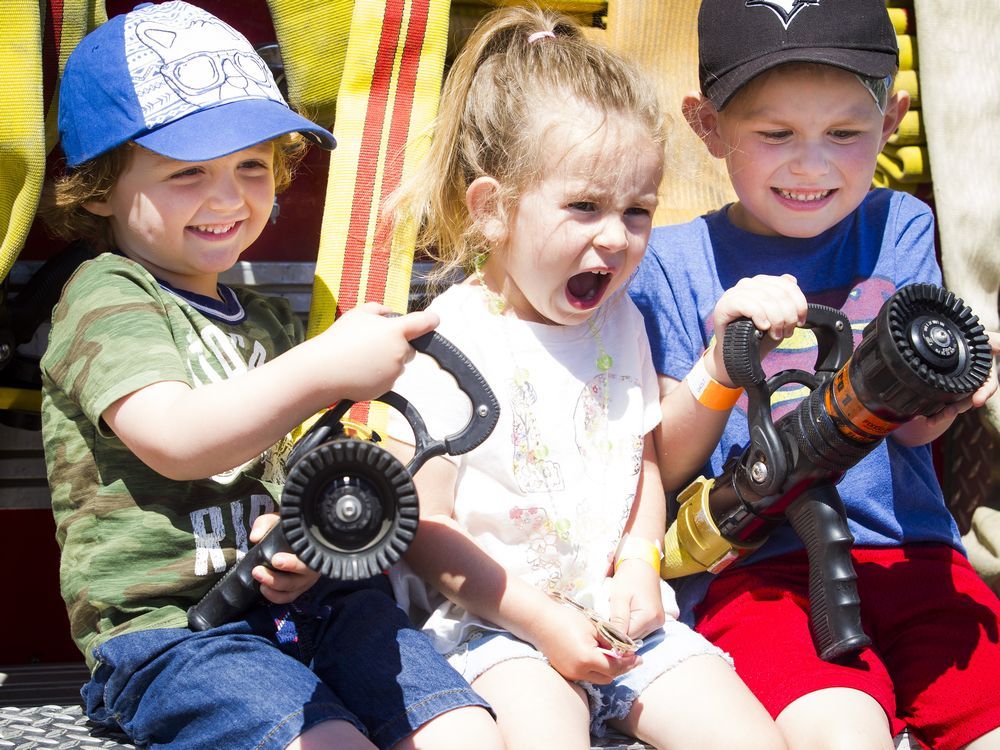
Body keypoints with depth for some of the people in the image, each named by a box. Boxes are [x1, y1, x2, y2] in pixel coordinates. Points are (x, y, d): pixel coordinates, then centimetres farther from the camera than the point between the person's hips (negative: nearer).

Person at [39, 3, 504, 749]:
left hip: (308, 599, 7)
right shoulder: (105, 301, -3)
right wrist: (325, 369, -31)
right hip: (169, 624, -6)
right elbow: (176, 441, -22)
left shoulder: (269, 320, 22)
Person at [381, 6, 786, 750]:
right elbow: (421, 526, -11)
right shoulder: (449, 339, -10)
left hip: (622, 615, 6)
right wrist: (539, 618, -14)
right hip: (497, 623, -5)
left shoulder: (620, 324, 10)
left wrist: (640, 567, 0)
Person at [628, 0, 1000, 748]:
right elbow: (662, 469, 0)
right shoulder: (673, 262, 4)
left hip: (903, 547, 3)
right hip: (752, 567, -2)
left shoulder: (898, 228, 10)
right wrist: (723, 361, -18)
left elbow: (911, 425, 0)